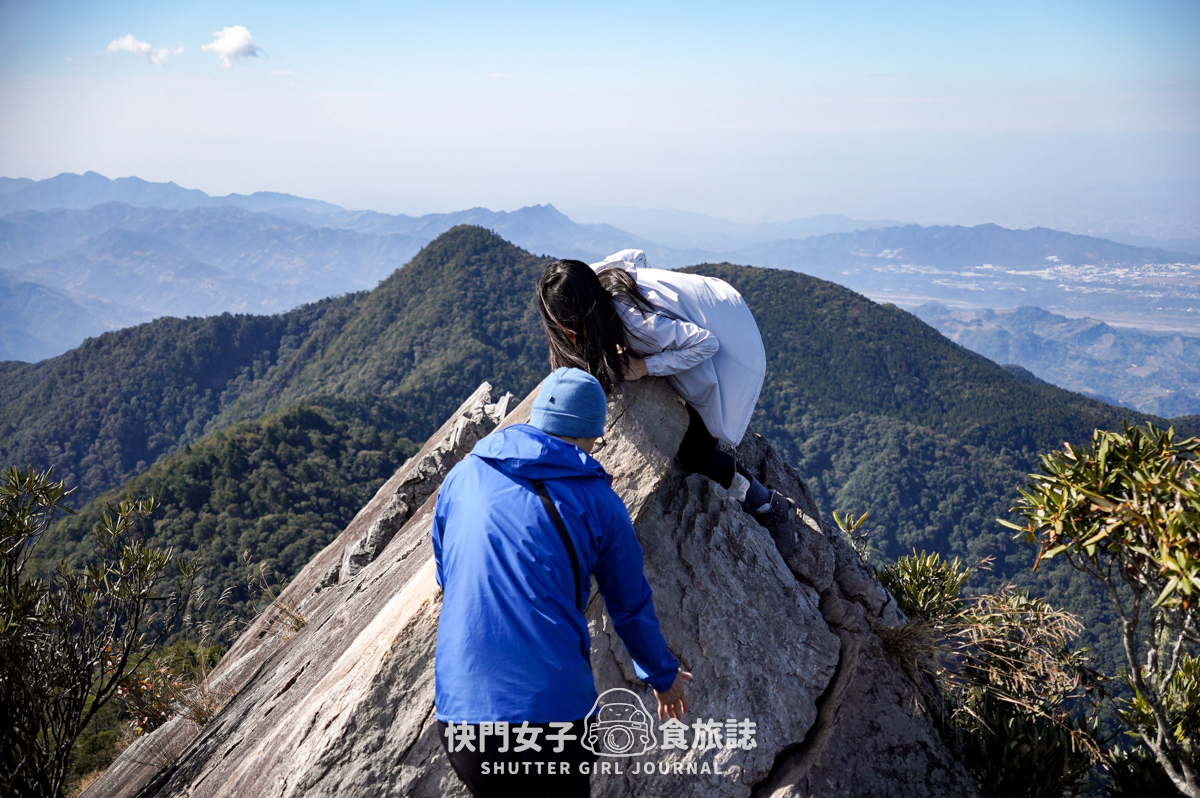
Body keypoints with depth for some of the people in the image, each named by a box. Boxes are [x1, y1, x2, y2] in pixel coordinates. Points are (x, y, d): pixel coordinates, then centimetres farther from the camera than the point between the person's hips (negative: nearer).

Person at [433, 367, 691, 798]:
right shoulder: (598, 502, 1)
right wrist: (663, 674, 31)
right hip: (554, 709, -2)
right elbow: (631, 607, 13)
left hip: (460, 709, 3)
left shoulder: (463, 475, 9)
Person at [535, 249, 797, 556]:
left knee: (694, 452, -9)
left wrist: (644, 367, -29)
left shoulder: (634, 319, -38)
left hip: (727, 342, -8)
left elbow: (704, 343, -29)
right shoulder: (596, 275, -15)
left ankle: (771, 509, 12)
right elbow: (634, 255, 6)